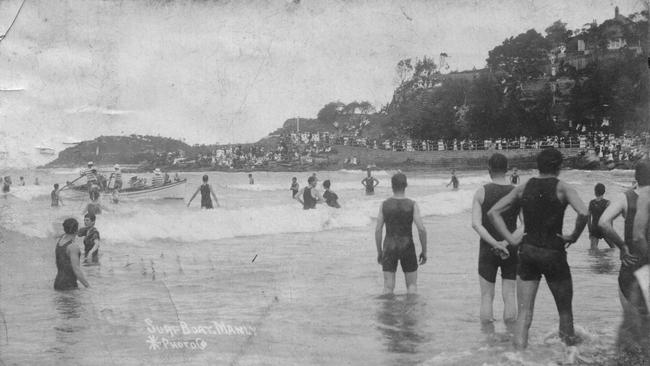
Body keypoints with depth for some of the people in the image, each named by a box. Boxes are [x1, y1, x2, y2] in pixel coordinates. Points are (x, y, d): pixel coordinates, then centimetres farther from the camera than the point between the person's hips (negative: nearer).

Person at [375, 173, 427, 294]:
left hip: (389, 248, 1)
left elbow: (378, 230, -4)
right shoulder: (412, 205, -8)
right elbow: (421, 229, -13)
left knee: (388, 287, 3)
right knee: (412, 285, 12)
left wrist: (379, 251, 7)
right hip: (407, 248, -1)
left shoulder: (384, 205, -4)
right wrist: (424, 251, -2)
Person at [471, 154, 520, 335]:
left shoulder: (481, 192, -6)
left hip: (487, 251, -1)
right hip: (511, 251, 1)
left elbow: (476, 224, -16)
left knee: (487, 296, 7)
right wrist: (506, 242, -15)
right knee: (509, 296, 7)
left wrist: (495, 244, -19)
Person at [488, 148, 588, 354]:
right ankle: (571, 350, 25)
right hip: (554, 253, -3)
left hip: (527, 252, 3)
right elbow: (584, 213, -23)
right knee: (565, 311, 16)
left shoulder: (523, 189, 5)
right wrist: (573, 236, -8)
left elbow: (493, 212, 3)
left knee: (524, 314, 5)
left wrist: (511, 239, 1)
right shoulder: (563, 188, -6)